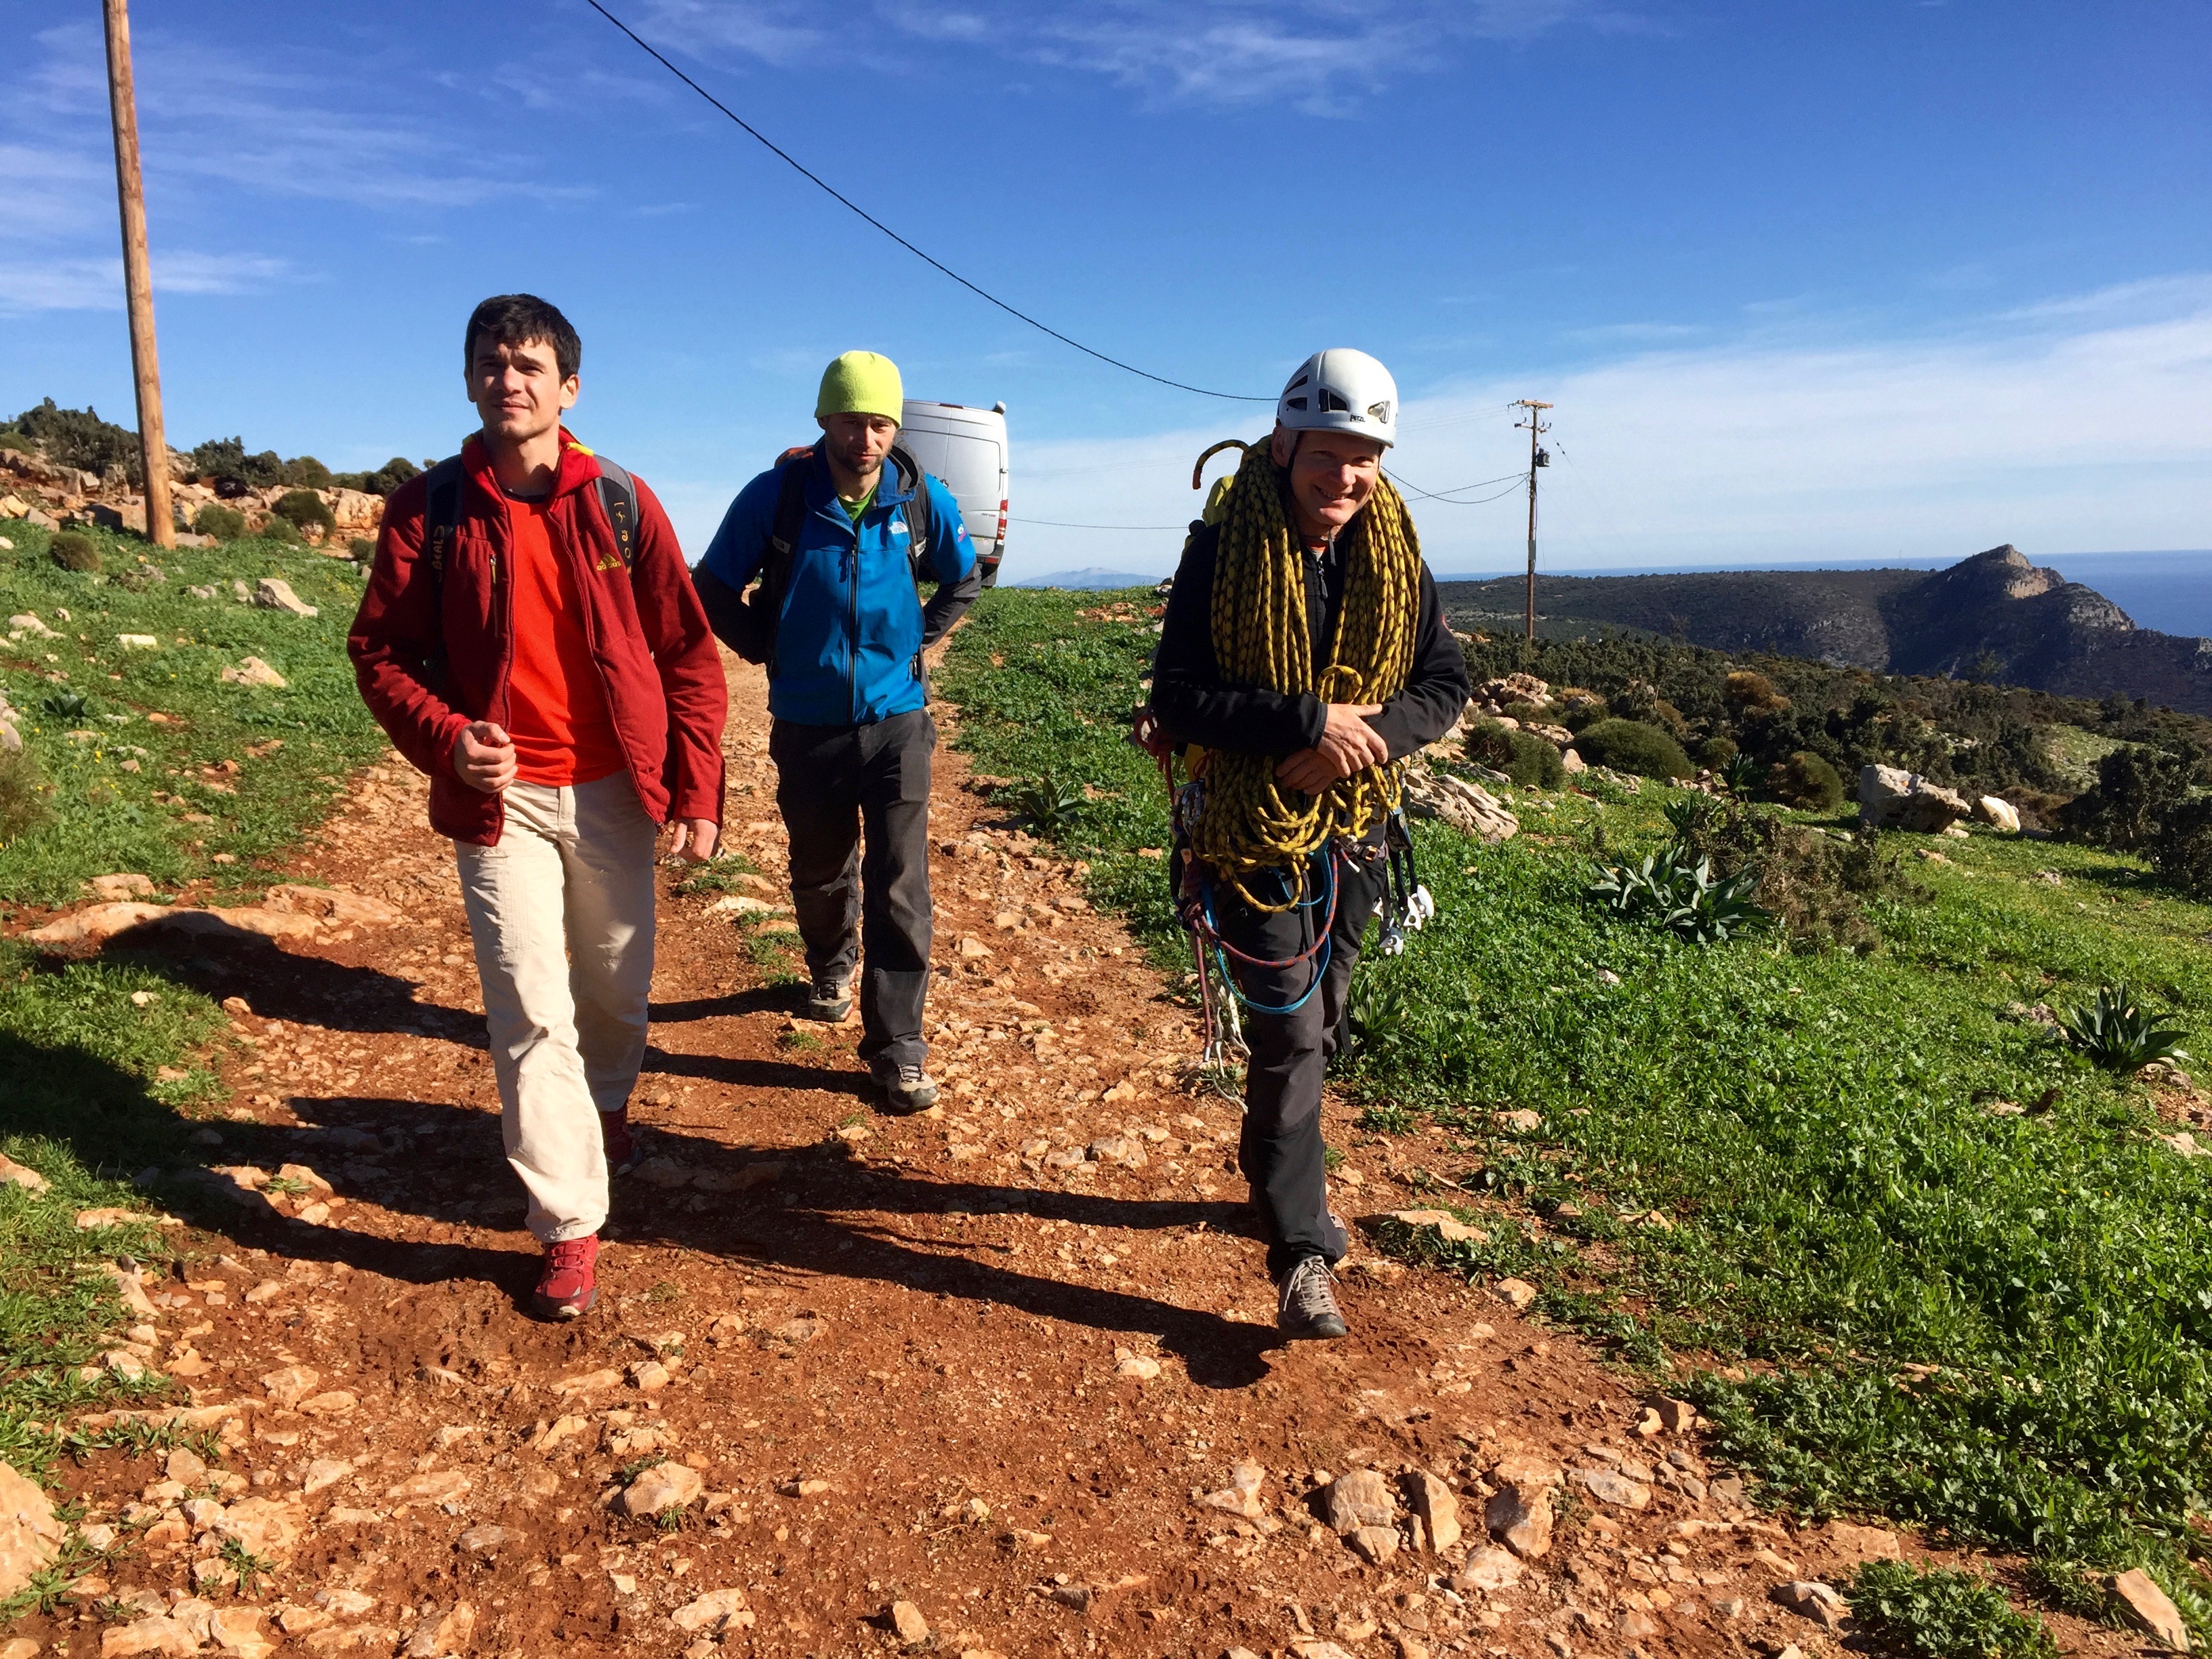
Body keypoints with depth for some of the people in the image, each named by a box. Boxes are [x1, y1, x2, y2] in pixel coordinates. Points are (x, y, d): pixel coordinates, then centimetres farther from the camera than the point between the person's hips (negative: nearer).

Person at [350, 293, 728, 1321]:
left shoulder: (621, 505, -2)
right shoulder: (430, 509, -2)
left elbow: (688, 655, 0)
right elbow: (380, 650, 2)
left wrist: (697, 791, -6)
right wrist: (442, 737, -18)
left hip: (612, 793, 1)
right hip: (500, 797, -1)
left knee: (618, 986, 16)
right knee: (530, 1010, -4)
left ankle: (607, 1107, 48)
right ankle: (570, 1227, 7)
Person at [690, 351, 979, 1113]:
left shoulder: (921, 498, -5)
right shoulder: (776, 494, -10)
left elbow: (964, 579, 14)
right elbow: (713, 588, 2)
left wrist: (915, 642, 6)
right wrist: (769, 650, -1)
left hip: (896, 720, 0)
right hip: (807, 726, 0)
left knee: (899, 886, -6)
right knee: (820, 870, 17)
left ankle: (897, 1045, 2)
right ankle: (831, 967, 47)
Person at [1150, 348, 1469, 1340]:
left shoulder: (1394, 557, 0)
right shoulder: (1222, 552, -14)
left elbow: (1447, 680, 2)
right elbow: (1176, 699, -17)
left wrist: (1372, 734, -17)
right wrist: (1308, 721, -27)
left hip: (1353, 826, 5)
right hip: (1253, 830, -5)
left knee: (1317, 1025, 19)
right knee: (1291, 1035, -6)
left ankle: (1270, 1166, 42)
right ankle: (1303, 1255, 4)